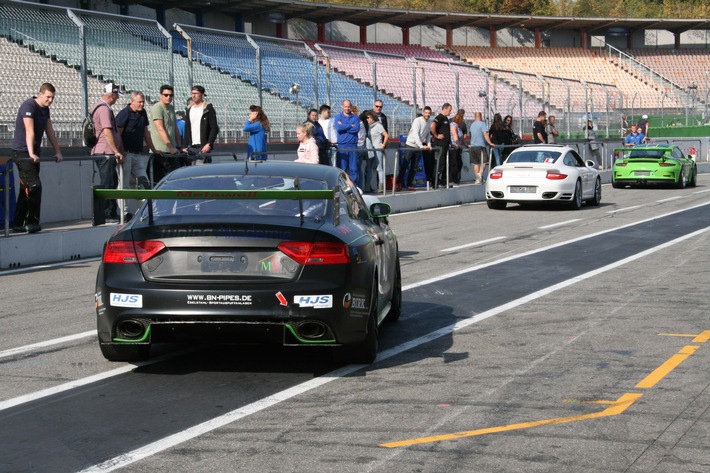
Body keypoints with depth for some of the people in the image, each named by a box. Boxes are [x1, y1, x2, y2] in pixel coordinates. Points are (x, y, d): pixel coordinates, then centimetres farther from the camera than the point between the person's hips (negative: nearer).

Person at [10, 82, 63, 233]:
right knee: (34, 186, -16)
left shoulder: (45, 109, 12)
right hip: (22, 152, -9)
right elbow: (29, 131, -26)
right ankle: (31, 222, -11)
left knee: (26, 189, 9)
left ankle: (18, 225, 14)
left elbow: (50, 131, 17)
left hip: (34, 154, 9)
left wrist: (58, 152, 14)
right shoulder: (29, 106, -15)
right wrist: (31, 153, -34)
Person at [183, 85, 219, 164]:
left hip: (204, 146, -6)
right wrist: (185, 146, 10)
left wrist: (209, 144, -16)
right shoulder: (189, 109, 18)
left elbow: (214, 128, -6)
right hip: (192, 147, 6)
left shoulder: (208, 108, 0)